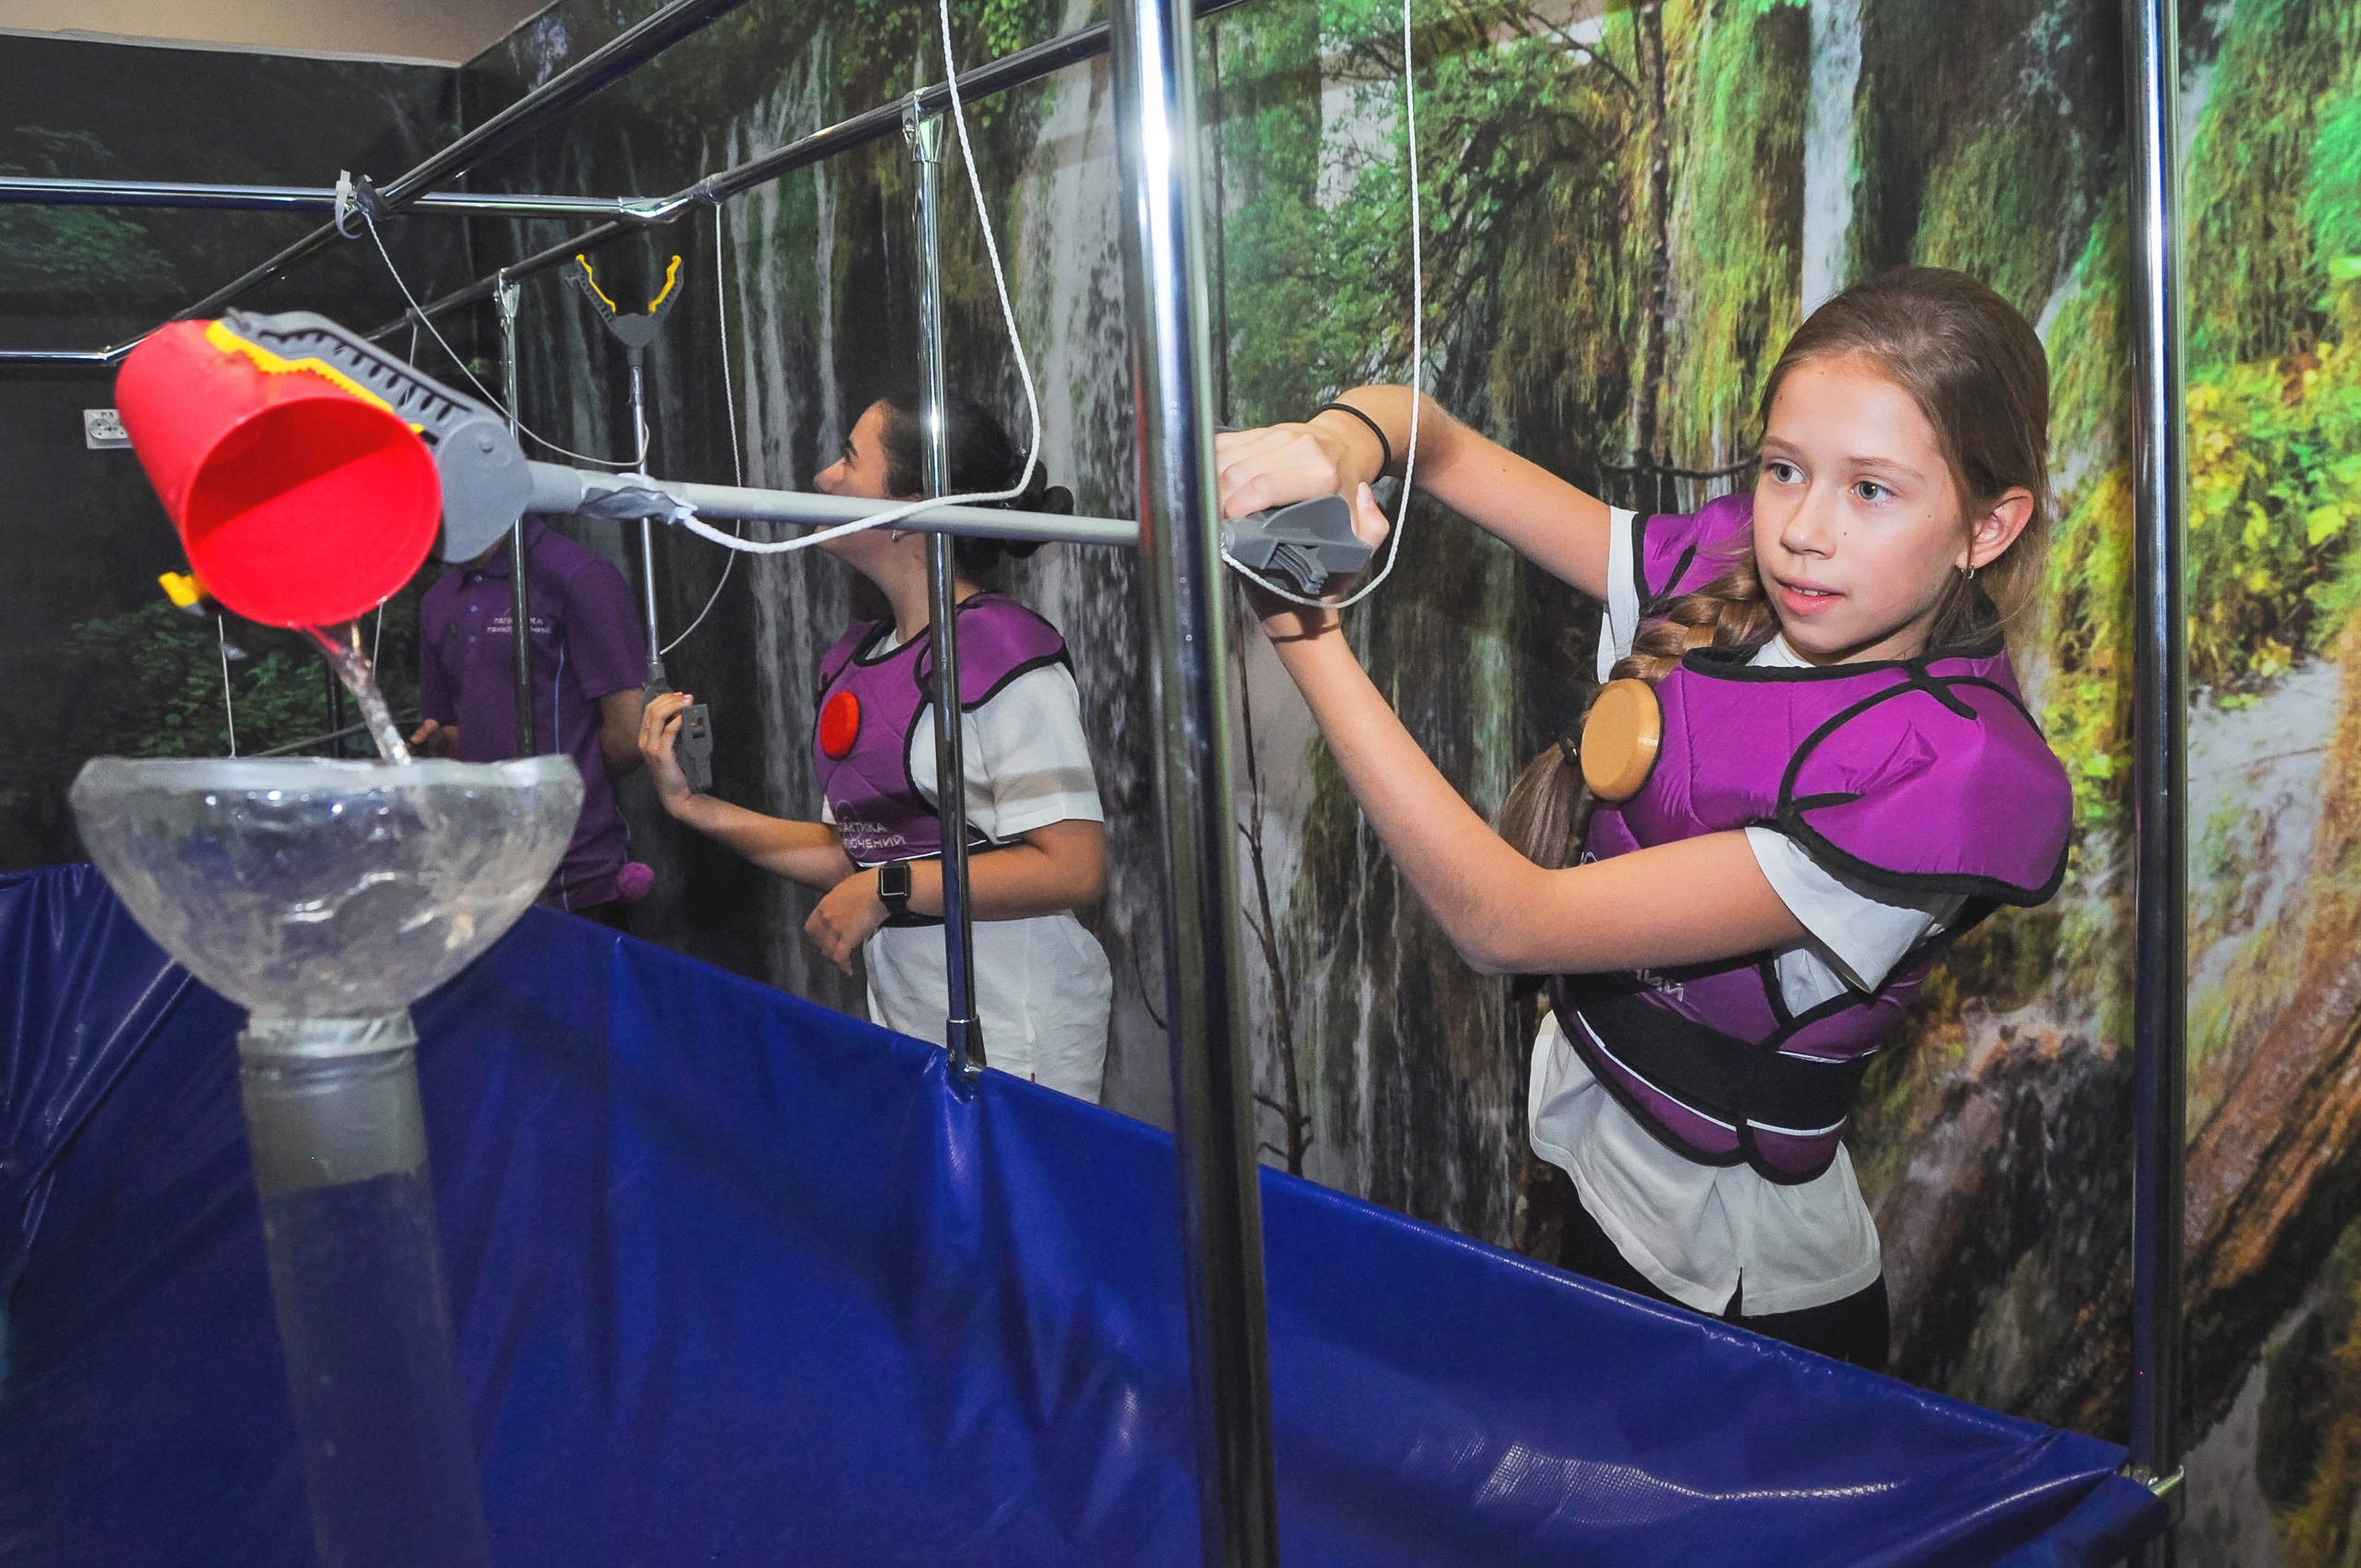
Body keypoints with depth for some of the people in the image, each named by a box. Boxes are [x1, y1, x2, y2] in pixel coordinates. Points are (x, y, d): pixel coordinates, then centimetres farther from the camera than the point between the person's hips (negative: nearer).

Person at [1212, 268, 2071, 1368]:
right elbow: (1426, 437, -3)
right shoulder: (1722, 583, -10)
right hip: (1602, 1193, 6)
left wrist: (1300, 628, -32)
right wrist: (1340, 438, -28)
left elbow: (1508, 923, -31)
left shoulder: (1957, 773, -28)